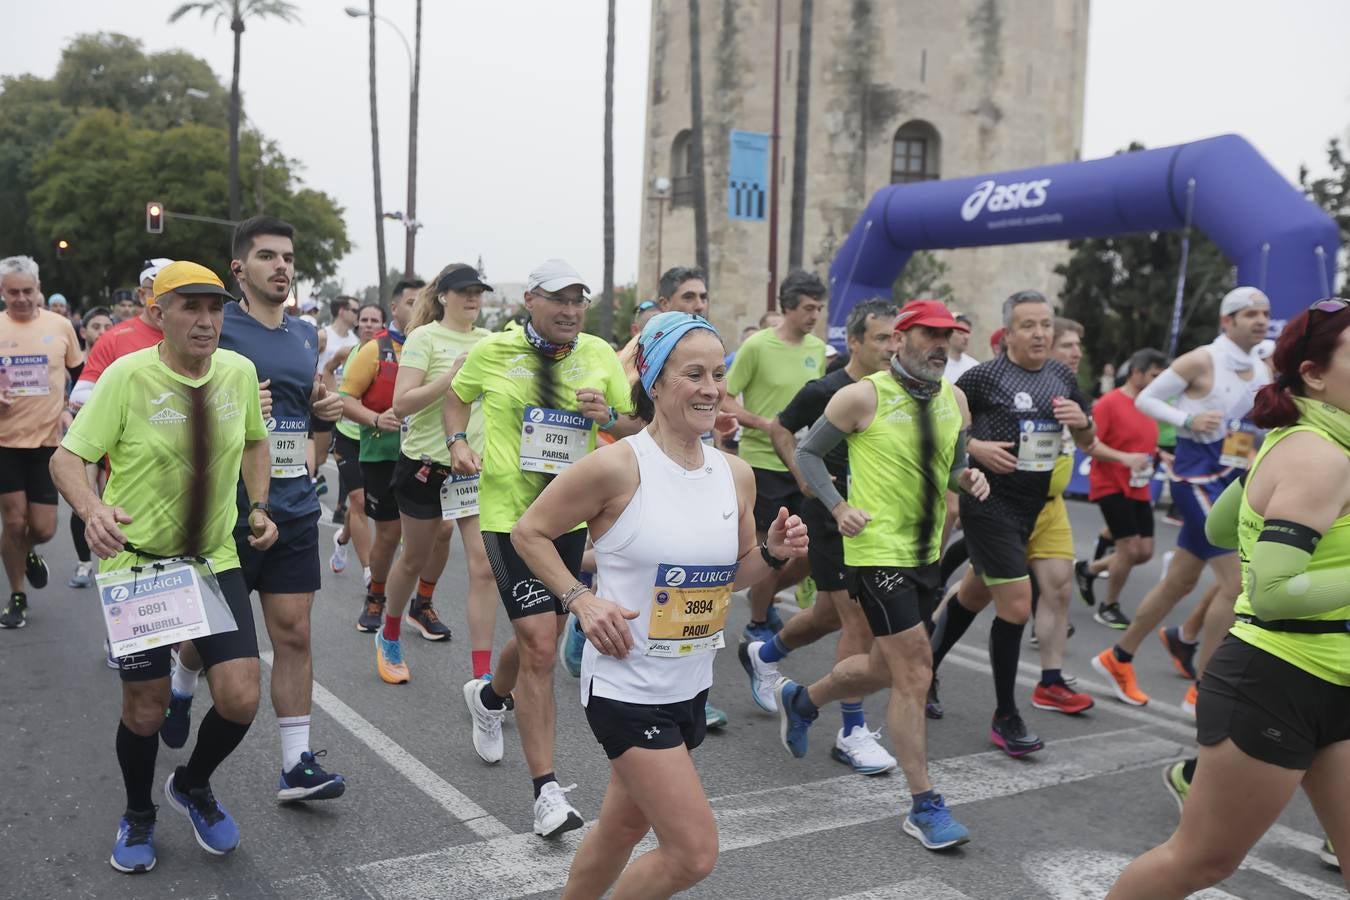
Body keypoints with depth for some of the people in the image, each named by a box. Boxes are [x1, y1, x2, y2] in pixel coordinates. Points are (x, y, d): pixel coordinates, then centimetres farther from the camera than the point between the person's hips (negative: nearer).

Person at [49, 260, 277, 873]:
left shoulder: (239, 372, -2)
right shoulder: (127, 375, -14)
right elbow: (67, 458, -13)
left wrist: (259, 507, 3)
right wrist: (92, 509, -33)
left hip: (216, 559, 3)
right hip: (136, 561, -3)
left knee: (240, 699, -6)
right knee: (145, 708, 6)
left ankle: (193, 787, 28)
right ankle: (138, 816, 37)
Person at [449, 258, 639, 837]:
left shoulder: (600, 355, 2)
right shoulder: (493, 351, -4)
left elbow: (636, 429, 9)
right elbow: (457, 396, 15)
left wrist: (610, 417, -13)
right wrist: (458, 441, -3)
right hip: (509, 514, -4)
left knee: (541, 640, 18)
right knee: (539, 646, -14)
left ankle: (488, 697, 53)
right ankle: (546, 790, -5)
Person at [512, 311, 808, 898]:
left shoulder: (736, 474, 1)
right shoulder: (616, 467, -17)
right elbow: (529, 532, -8)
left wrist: (773, 554, -6)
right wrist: (581, 600, -17)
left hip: (691, 685, 7)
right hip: (626, 687, -7)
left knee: (623, 828, 22)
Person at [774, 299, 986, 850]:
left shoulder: (953, 400, 7)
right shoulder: (863, 396, -11)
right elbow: (809, 453, -3)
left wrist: (968, 479, -3)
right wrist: (839, 507, -15)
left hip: (925, 552, 7)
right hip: (877, 551, -7)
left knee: (885, 668, 19)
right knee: (914, 676, -7)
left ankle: (801, 700, 46)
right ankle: (924, 807, 6)